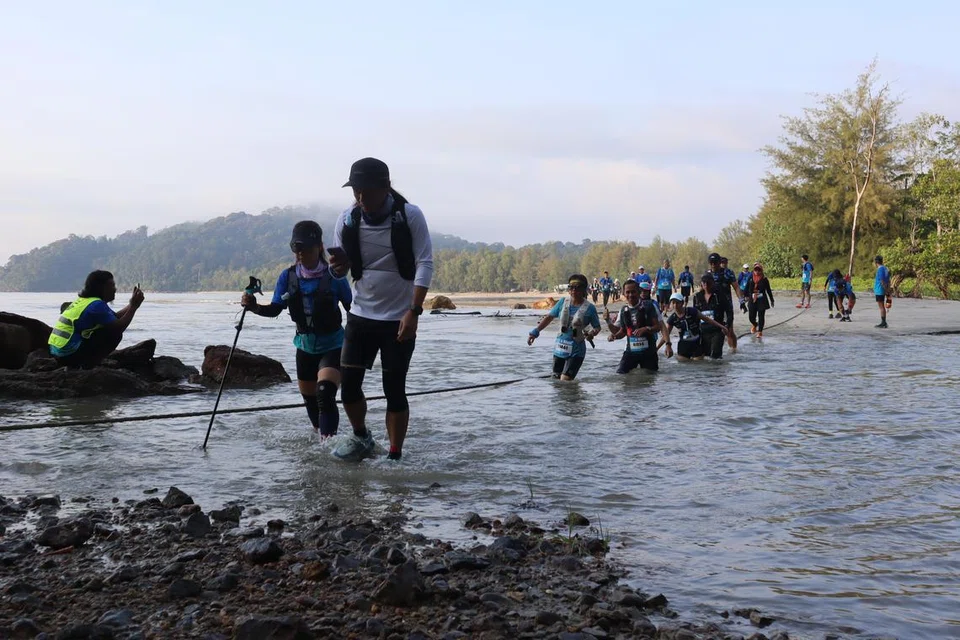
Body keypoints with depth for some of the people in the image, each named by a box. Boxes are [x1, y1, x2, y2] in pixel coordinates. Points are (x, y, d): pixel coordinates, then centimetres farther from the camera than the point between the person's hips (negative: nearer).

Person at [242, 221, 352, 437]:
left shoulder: (333, 276, -17)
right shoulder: (288, 276, -6)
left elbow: (352, 308, -10)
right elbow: (274, 309, -3)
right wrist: (254, 307, -22)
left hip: (332, 346, -5)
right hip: (305, 346, 5)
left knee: (325, 394, -27)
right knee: (310, 401, 19)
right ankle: (321, 437, 44)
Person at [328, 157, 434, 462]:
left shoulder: (410, 216, -13)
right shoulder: (347, 220, -4)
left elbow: (425, 265, -13)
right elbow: (340, 268, 6)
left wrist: (413, 312, -22)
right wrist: (339, 265, -20)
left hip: (398, 319, -3)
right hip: (360, 315, 4)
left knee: (394, 390, 0)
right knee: (348, 384, 3)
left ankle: (395, 456, 12)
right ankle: (362, 439, 27)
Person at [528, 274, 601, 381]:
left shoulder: (589, 308, -9)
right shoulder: (563, 302, 0)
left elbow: (597, 327, 1)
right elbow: (549, 317, 11)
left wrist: (591, 334, -22)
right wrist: (535, 332, 4)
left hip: (576, 351, -4)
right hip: (560, 348, 4)